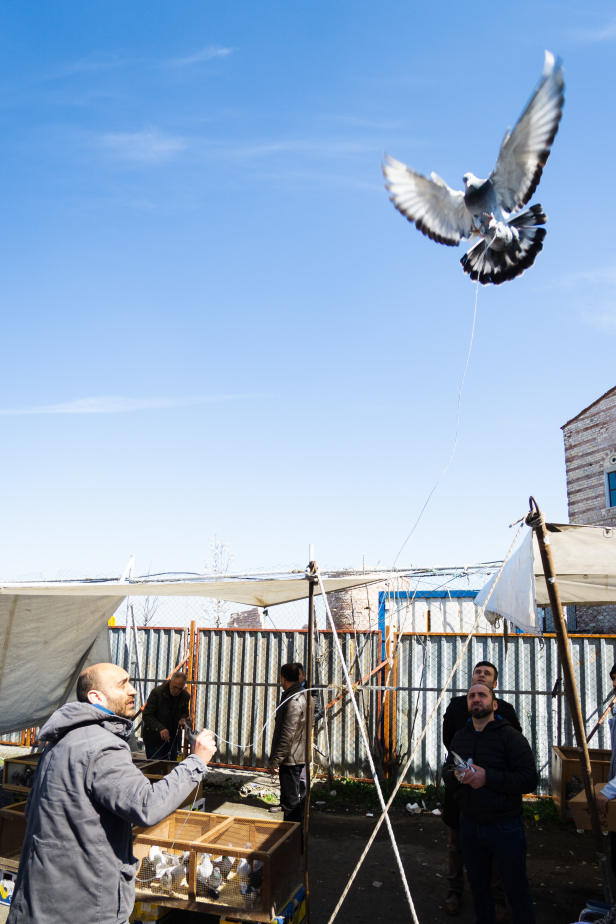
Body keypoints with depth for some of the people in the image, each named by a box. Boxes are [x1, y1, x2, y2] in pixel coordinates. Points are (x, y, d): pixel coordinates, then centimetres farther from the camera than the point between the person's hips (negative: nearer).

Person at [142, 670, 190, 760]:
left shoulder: (185, 696, -2)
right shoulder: (157, 692, -17)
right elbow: (147, 716, -17)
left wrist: (183, 718, -9)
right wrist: (160, 728, -32)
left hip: (172, 737, 4)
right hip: (154, 738, -4)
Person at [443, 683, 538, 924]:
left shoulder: (510, 736, -12)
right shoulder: (459, 737, 7)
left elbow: (530, 779, -19)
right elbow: (446, 773, 12)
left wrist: (488, 777, -27)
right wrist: (455, 775, -12)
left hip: (505, 827, -5)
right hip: (469, 823, 6)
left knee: (517, 892, 7)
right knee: (478, 886, 21)